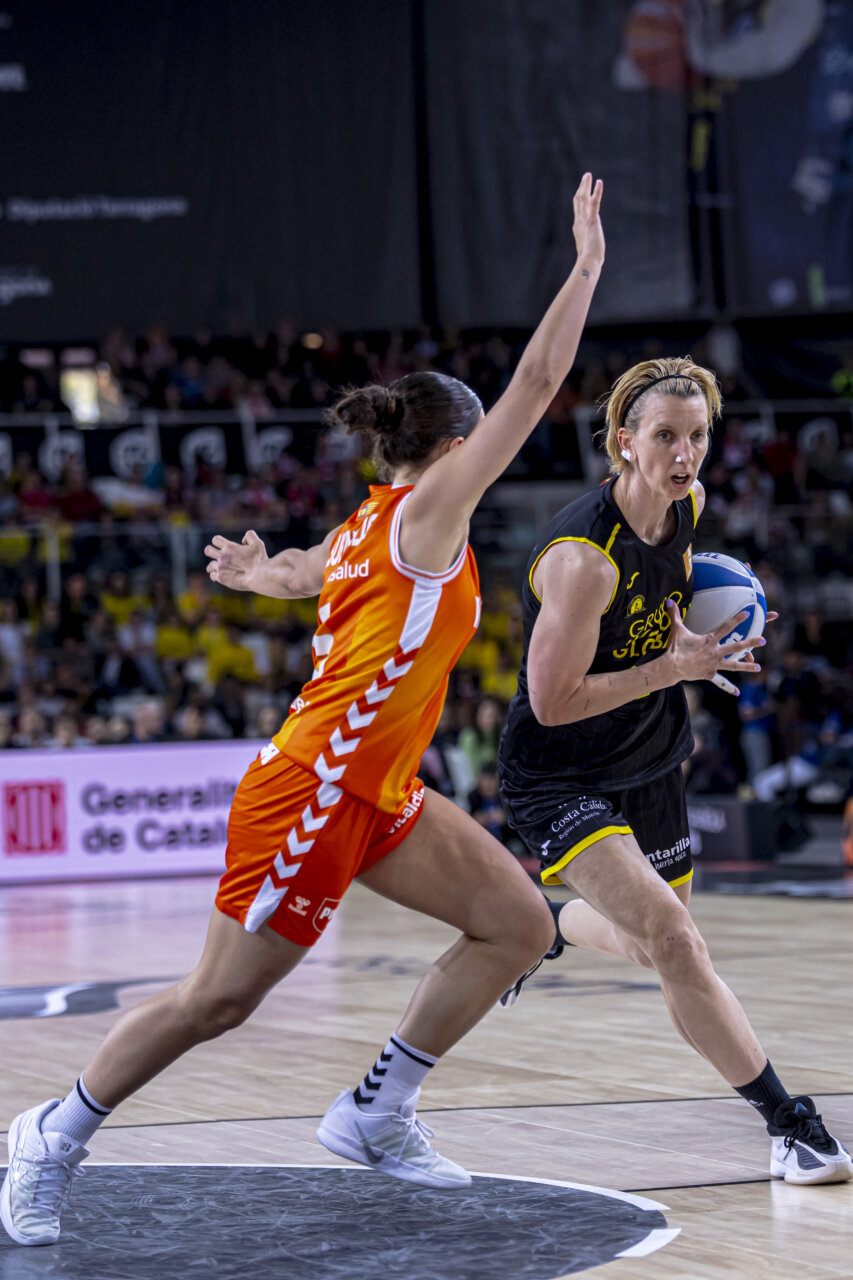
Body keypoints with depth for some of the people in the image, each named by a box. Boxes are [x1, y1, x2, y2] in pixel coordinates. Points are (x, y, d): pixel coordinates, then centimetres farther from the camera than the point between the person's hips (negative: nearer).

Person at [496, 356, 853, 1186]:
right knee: (669, 936, -24)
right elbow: (553, 701, -27)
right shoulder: (584, 556, -30)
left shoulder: (685, 505, -6)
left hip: (648, 765, 8)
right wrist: (673, 666, -25)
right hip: (558, 779, -8)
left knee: (648, 945, 24)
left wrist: (687, 619, -2)